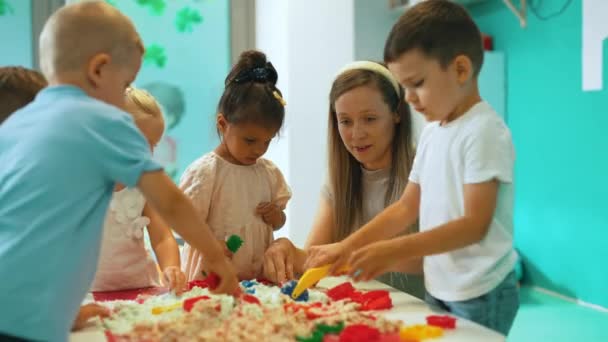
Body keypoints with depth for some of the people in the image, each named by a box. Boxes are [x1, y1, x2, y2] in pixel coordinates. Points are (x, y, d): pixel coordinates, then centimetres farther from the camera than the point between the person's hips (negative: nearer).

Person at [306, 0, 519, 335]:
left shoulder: (485, 131, -17)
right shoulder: (431, 133, 8)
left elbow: (475, 224, -22)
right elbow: (406, 208, 9)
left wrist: (397, 251, -31)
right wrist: (347, 247, 0)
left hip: (480, 296, -7)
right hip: (438, 289, 7)